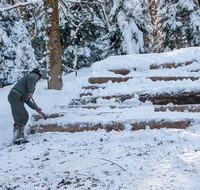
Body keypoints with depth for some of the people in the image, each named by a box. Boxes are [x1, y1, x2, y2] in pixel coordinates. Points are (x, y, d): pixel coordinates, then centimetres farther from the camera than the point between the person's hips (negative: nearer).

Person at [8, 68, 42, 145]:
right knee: (20, 118, -13)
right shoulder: (34, 75, 10)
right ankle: (17, 138, -16)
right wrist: (30, 92, -21)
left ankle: (21, 137, 15)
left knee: (25, 117, 15)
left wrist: (35, 108, 33)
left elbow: (27, 100, 33)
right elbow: (30, 78, -20)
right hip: (16, 96, -10)